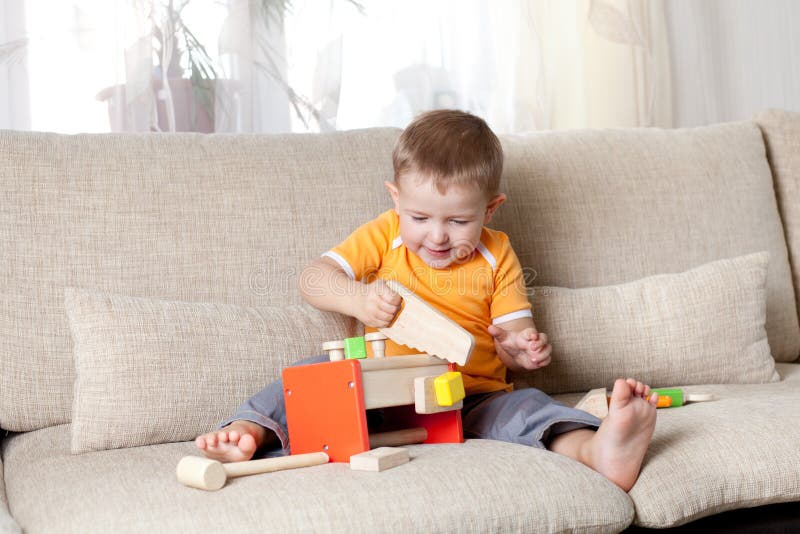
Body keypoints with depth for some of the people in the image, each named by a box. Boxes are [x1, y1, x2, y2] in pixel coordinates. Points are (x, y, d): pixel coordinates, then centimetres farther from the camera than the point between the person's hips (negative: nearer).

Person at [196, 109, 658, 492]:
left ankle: (596, 449, -55)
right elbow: (312, 279, -2)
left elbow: (515, 336, 6)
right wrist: (356, 298, -24)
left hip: (473, 401, -1)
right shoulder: (385, 235, 6)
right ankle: (251, 430, -38)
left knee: (524, 405, -30)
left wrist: (523, 348, -20)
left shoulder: (496, 256, 7)